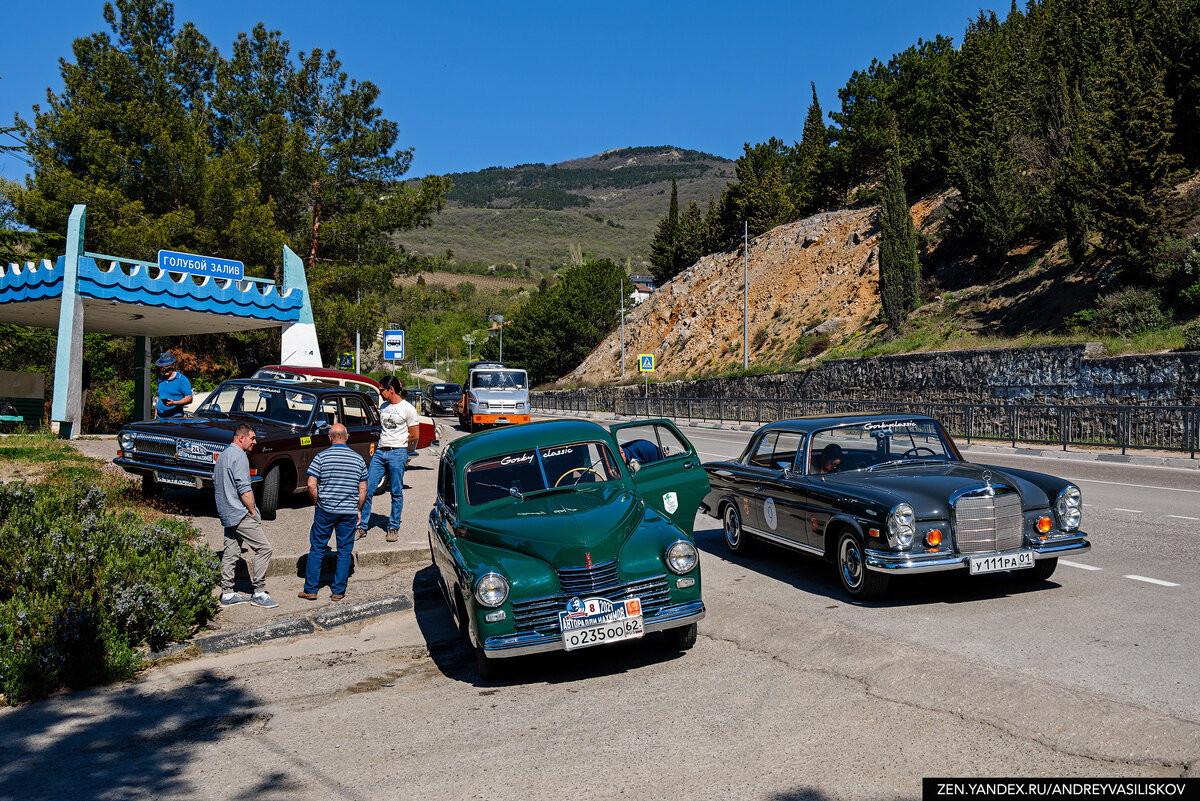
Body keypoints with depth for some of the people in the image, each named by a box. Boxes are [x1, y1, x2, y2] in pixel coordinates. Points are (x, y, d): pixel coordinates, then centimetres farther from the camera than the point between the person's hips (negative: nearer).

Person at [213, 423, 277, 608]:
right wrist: (254, 513, -12)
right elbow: (244, 490, -20)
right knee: (264, 548, -7)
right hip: (241, 514, -10)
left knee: (231, 553, 12)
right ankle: (259, 593, -5)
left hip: (227, 516, 10)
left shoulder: (222, 456, 18)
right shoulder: (239, 456, -14)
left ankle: (227, 594, 15)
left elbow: (216, 486, 25)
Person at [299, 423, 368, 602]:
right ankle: (338, 591, 12)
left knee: (317, 550, 10)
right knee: (345, 552, 9)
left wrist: (317, 504, 5)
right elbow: (363, 489, 5)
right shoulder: (358, 459, 3)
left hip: (325, 511, -1)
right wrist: (358, 510, 15)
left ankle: (310, 590, 15)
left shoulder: (321, 457, -4)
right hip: (349, 512, 1)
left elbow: (311, 484, -9)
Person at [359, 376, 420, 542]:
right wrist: (377, 447, 15)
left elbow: (414, 435, -4)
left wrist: (398, 447, 5)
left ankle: (394, 528, 13)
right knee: (367, 489, 1)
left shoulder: (407, 408, -6)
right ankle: (362, 527, 10)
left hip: (397, 454, -6)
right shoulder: (383, 407, 14)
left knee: (396, 493, 2)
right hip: (380, 453, 6)